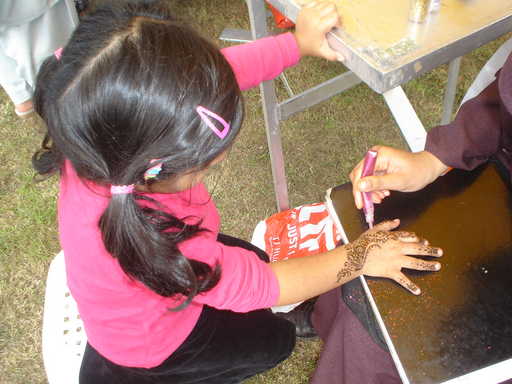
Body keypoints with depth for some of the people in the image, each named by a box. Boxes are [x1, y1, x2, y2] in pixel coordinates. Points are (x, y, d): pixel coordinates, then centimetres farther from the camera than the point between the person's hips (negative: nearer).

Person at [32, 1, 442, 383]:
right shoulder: (147, 243, -50)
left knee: (255, 260, 25)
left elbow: (216, 72, -19)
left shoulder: (110, 142, -32)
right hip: (145, 345, -6)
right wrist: (360, 257, -24)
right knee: (275, 339, 17)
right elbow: (260, 285, -35)